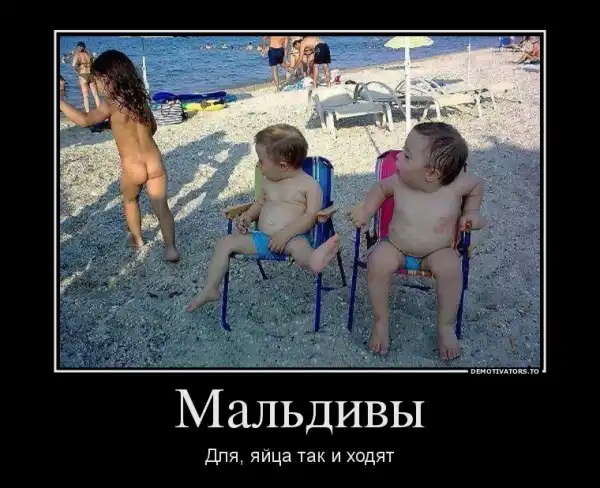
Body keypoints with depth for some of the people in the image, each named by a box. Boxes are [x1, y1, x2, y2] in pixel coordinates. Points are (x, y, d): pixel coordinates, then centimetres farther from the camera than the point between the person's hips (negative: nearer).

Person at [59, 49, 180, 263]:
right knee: (161, 207, 8)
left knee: (130, 200, 25)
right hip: (155, 163, 3)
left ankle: (137, 238, 39)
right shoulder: (140, 99, 5)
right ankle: (171, 248, 2)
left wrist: (59, 101, -24)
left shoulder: (111, 104, -13)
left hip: (132, 168, -3)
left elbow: (84, 120, -29)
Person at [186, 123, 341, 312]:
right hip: (261, 238, 7)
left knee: (298, 245, -40)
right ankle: (210, 289, 2)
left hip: (292, 238, -7)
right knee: (225, 243, -2)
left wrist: (285, 233, -26)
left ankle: (314, 259, -77)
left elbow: (311, 216, -14)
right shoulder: (267, 181, 14)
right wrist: (247, 216, 8)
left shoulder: (309, 184, -5)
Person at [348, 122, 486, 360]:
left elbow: (477, 183, 5)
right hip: (395, 248, 1)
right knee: (377, 262, -28)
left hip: (438, 252, -1)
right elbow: (381, 187, 8)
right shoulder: (399, 182, -16)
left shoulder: (457, 184, -19)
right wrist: (366, 209, -6)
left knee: (450, 267, -32)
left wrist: (471, 212, -5)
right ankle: (381, 322, -8)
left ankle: (446, 326, -9)